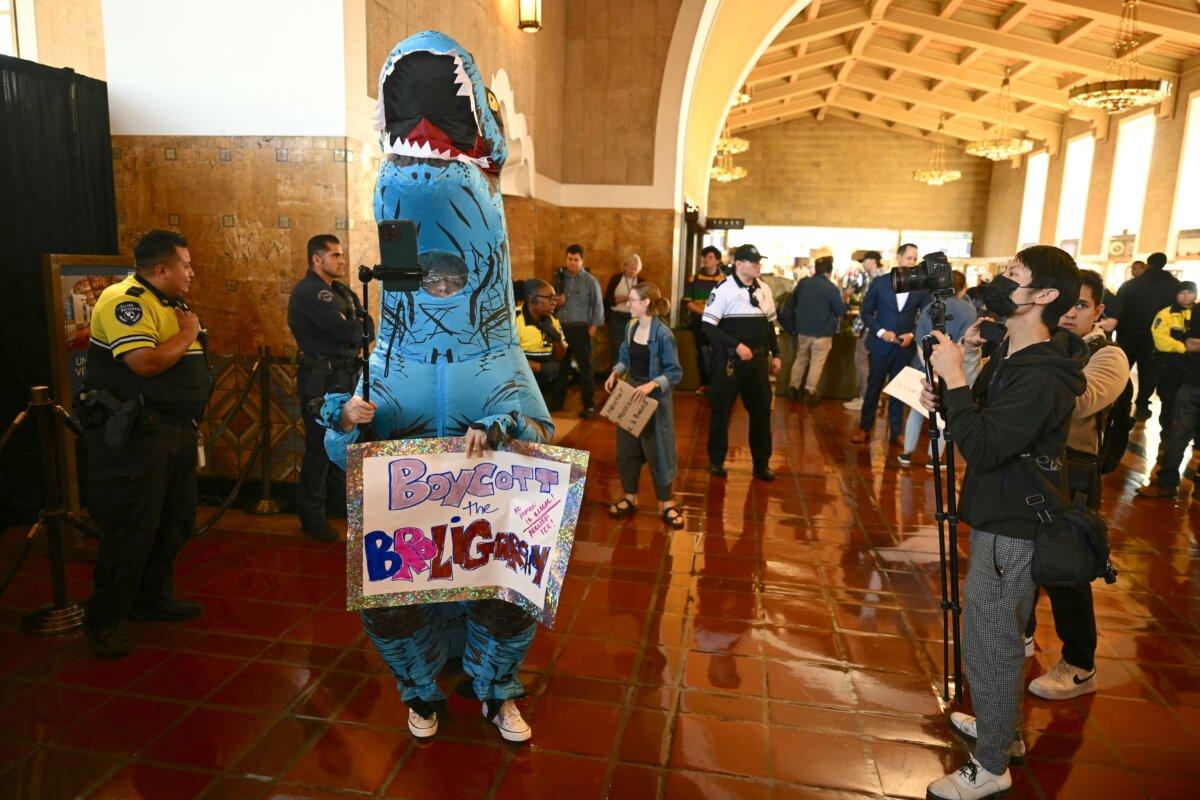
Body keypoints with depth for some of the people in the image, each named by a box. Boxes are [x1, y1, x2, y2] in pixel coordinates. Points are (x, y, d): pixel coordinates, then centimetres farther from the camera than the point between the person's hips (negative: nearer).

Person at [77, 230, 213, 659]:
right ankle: (103, 621, 11)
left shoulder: (167, 303, 17)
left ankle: (153, 599, 33)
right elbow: (145, 363, -27)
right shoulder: (125, 300, -14)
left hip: (175, 431, 10)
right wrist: (187, 334, -13)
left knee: (175, 522, 17)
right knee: (131, 529, -4)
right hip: (134, 435, -10)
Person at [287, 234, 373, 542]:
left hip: (345, 376, 8)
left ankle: (346, 502, 32)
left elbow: (367, 327, 8)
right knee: (320, 447, -1)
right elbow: (349, 332, -21)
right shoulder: (308, 292, -13)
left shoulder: (341, 291, 16)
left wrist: (351, 328, -11)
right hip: (321, 380, -8)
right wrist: (357, 327, -1)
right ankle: (312, 516, 11)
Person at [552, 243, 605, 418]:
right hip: (561, 327, 4)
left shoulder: (590, 281, -3)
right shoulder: (560, 278, 8)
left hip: (581, 329, -4)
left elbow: (598, 305, -3)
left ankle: (589, 405, 4)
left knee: (585, 367, -2)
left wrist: (593, 327, -9)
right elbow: (553, 300, 15)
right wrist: (556, 303, -8)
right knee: (560, 365, 11)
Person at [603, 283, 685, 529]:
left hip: (655, 398, -7)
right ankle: (630, 498, 28)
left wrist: (652, 385, -28)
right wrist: (615, 373, -4)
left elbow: (675, 372, -16)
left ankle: (665, 504, 17)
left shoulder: (662, 334, -19)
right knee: (626, 446, 12)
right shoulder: (631, 328, 3)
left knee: (657, 449, 3)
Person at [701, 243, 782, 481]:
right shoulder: (724, 289, -10)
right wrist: (737, 345, -20)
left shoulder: (763, 289, 9)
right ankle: (716, 461, 22)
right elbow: (708, 326, -15)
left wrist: (775, 354, 15)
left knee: (761, 410, 8)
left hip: (758, 358, 5)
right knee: (721, 410, 6)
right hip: (730, 359, -5)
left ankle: (762, 464, 22)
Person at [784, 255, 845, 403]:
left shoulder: (802, 283, 1)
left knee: (800, 359, 17)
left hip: (802, 330, 5)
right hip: (822, 332, -5)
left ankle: (793, 387, 20)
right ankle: (810, 391, 2)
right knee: (817, 363, 4)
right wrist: (845, 303, 15)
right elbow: (841, 311, -6)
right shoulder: (831, 288, -14)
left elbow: (791, 303, 12)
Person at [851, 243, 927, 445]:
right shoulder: (879, 282, -2)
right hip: (880, 344, -1)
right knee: (873, 387, 7)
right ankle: (864, 429, 18)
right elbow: (866, 312, 1)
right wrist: (881, 332, -12)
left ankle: (896, 432, 19)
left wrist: (912, 334, -10)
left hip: (905, 346, 1)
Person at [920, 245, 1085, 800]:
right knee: (1001, 636, 24)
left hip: (1012, 530, -10)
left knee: (988, 644, 2)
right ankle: (1003, 730, 44)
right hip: (1001, 519, 10)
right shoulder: (1011, 355, 6)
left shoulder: (1042, 377, -26)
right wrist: (946, 401, -4)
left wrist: (954, 376, -27)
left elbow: (982, 446, -31)